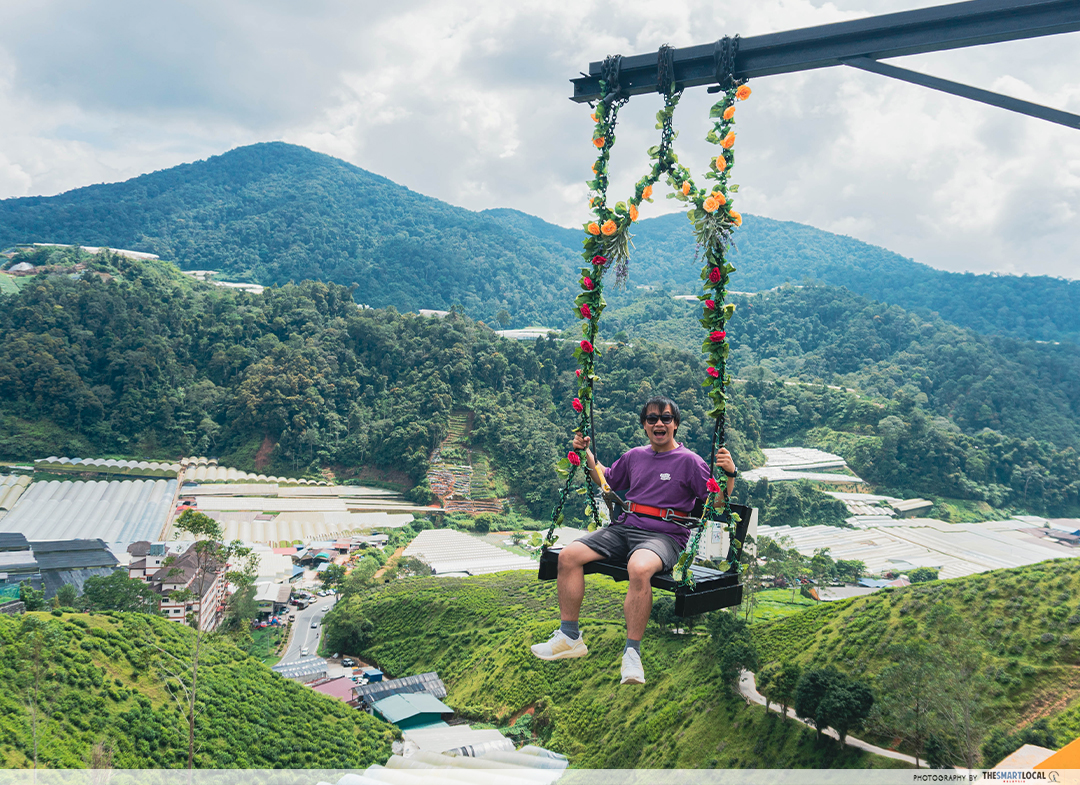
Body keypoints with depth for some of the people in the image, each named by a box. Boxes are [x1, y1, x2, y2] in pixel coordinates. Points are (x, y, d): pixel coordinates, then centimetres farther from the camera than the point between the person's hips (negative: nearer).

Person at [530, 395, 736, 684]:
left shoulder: (688, 461, 0)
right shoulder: (634, 456, 16)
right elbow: (606, 480, 33)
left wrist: (729, 474, -23)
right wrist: (587, 454, 21)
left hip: (664, 535, -6)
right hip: (624, 528, 6)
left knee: (639, 568, -39)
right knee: (568, 556, -12)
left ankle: (632, 653, -25)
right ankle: (569, 638, -2)